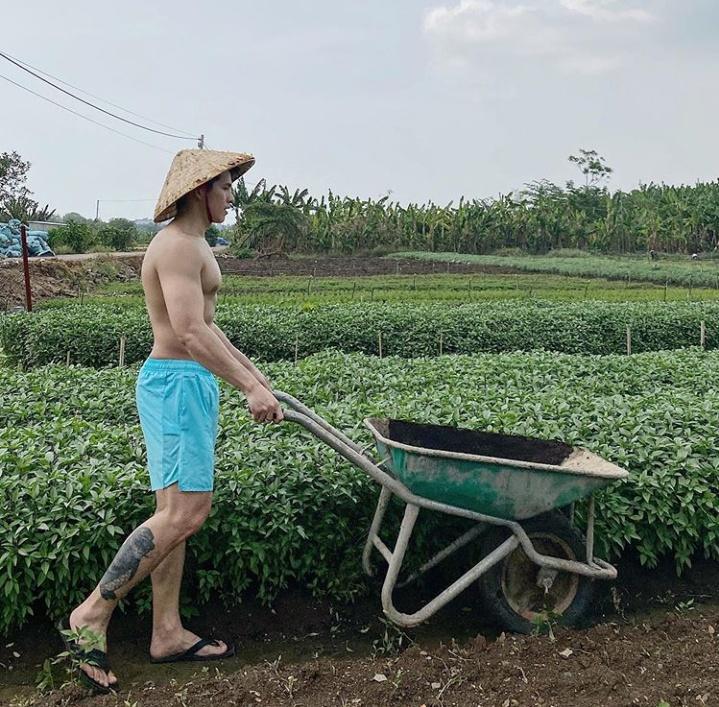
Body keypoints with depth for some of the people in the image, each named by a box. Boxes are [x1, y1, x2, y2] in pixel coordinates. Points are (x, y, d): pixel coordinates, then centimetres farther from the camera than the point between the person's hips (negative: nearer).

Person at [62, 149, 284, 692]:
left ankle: (168, 634, 18)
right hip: (177, 383, -11)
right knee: (186, 512, -12)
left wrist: (252, 371, 25)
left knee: (175, 512, 10)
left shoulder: (194, 245, 20)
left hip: (190, 384, 11)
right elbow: (190, 332, -24)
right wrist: (250, 386, -25)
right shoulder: (178, 246, -14)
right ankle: (91, 617, 0)